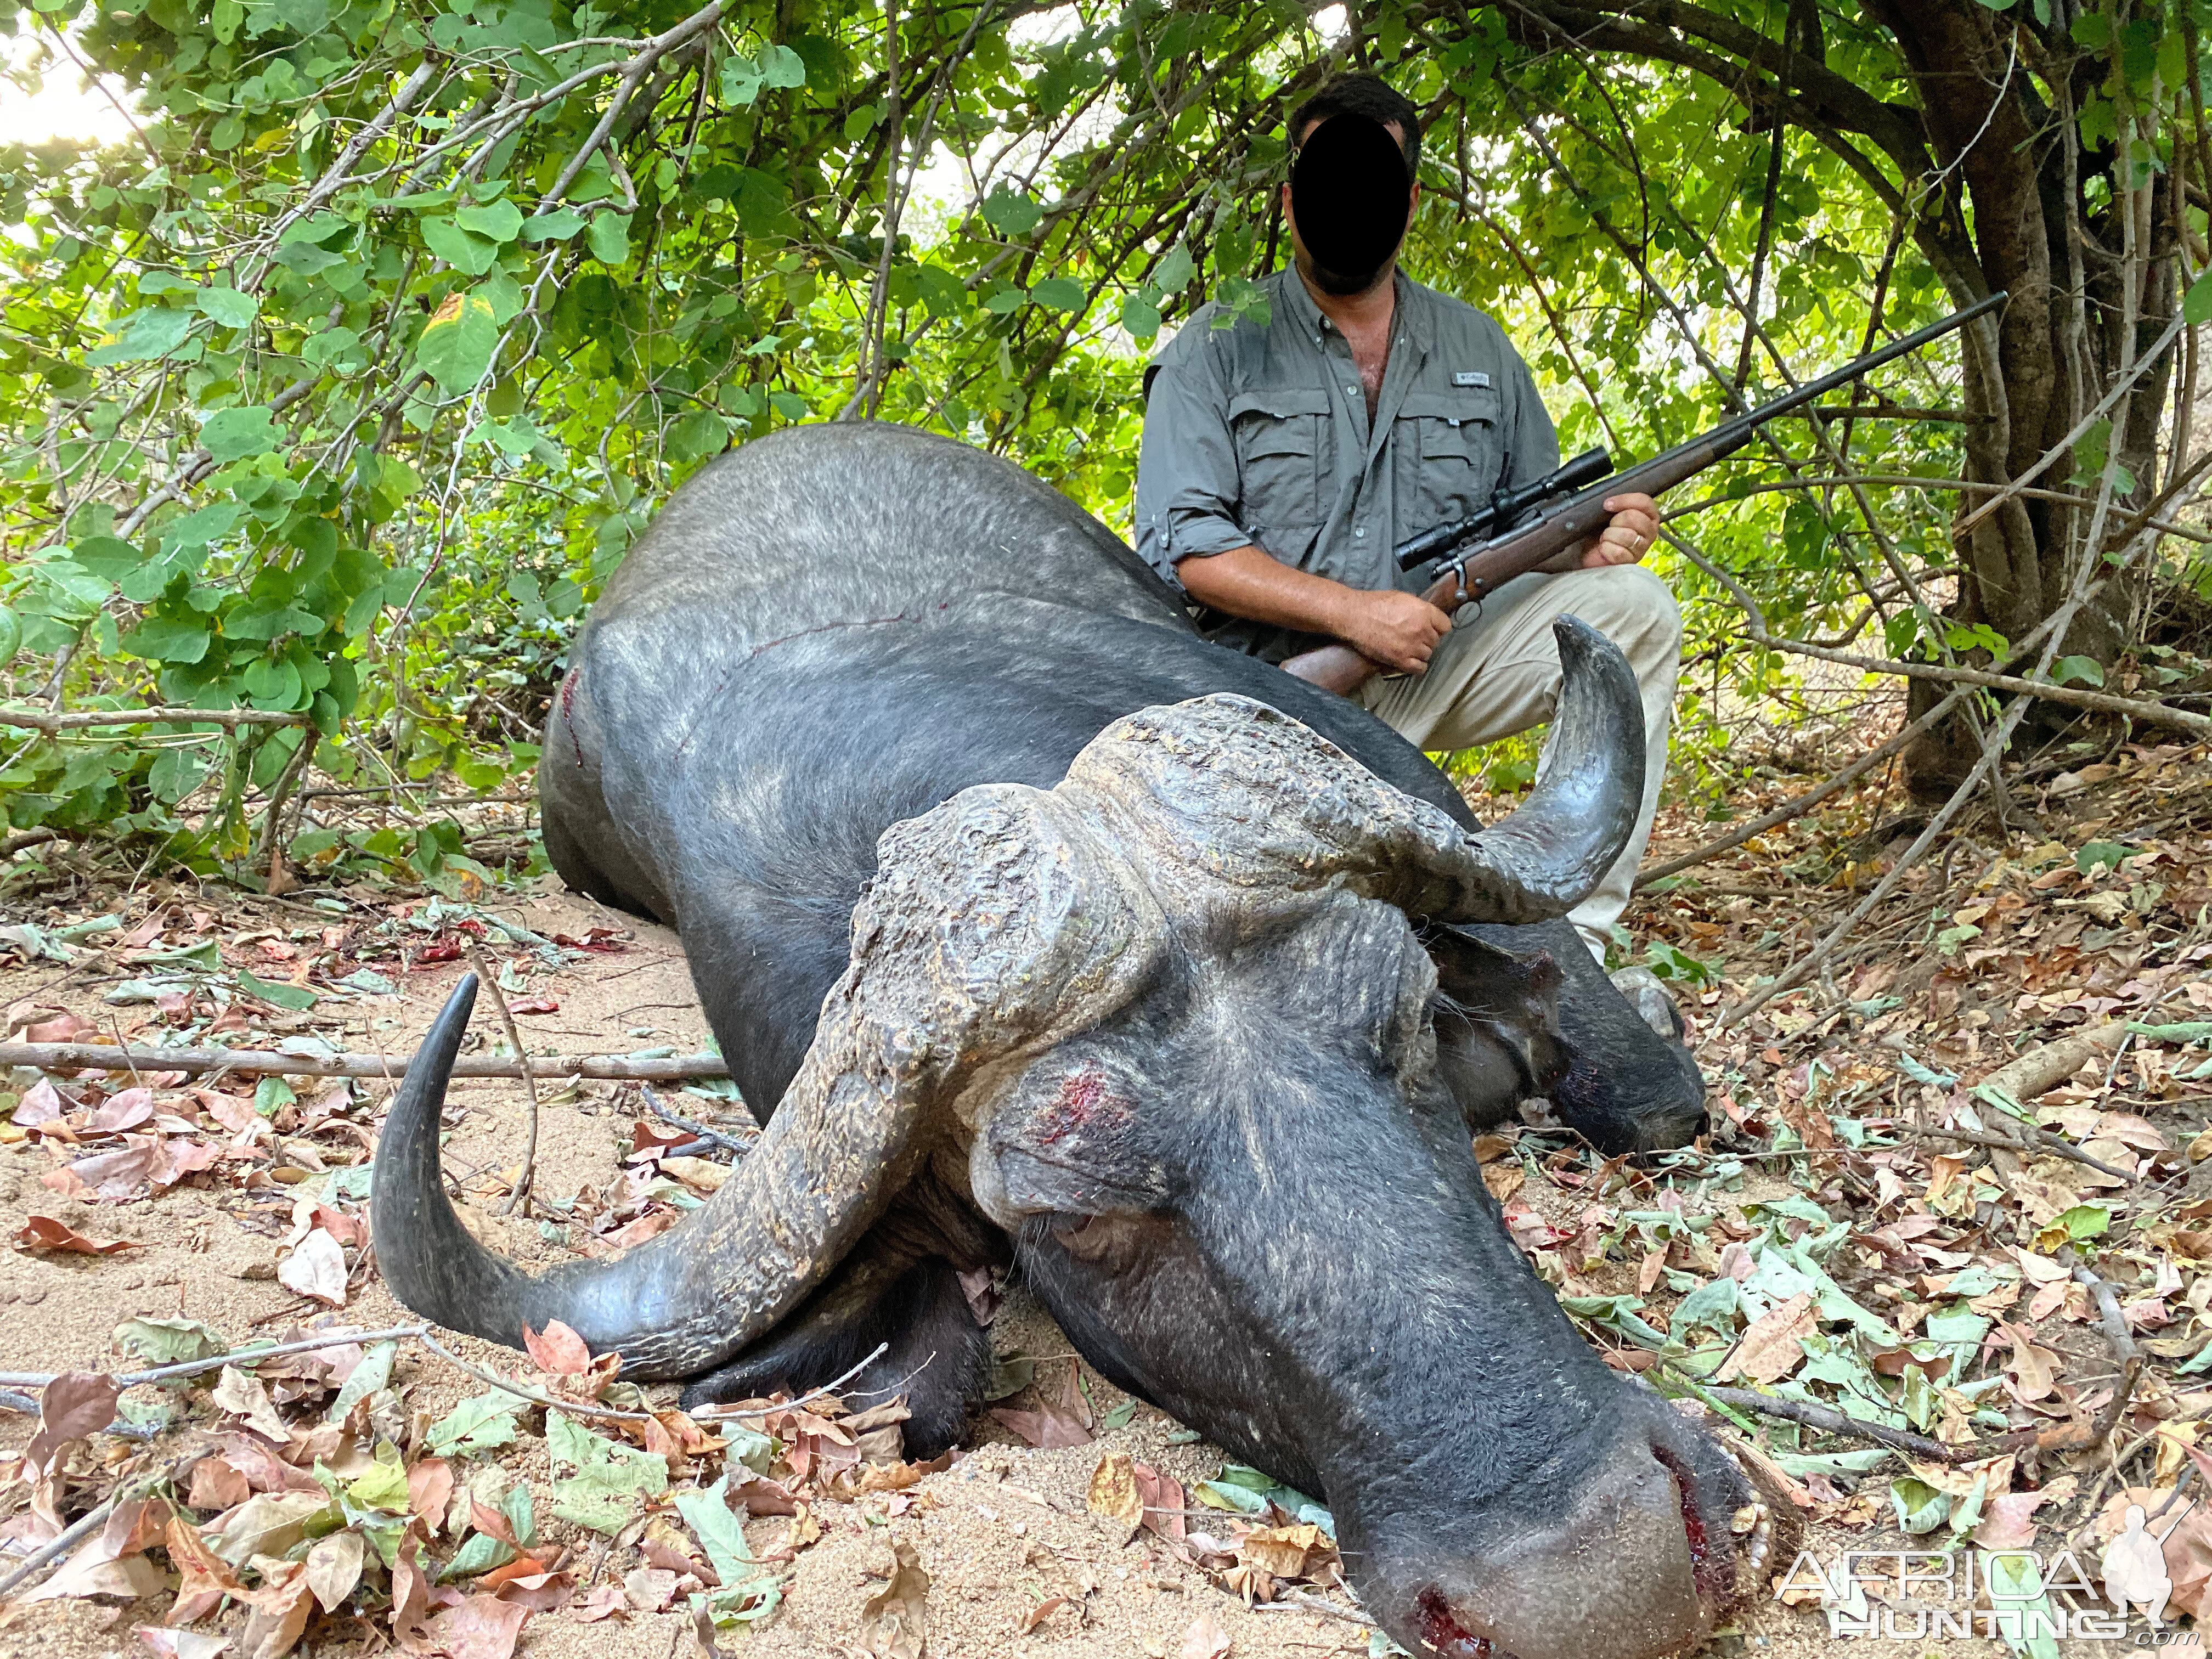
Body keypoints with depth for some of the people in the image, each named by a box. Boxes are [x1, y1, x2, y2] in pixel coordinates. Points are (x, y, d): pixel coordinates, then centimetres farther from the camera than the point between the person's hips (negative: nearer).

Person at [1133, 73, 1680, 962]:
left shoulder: (1474, 345, 13)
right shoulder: (1219, 349, -1)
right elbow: (1181, 546, -11)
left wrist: (1586, 540, -9)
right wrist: (1353, 611, -19)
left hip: (1437, 667, 5)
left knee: (1631, 606, -16)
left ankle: (1572, 944, -16)